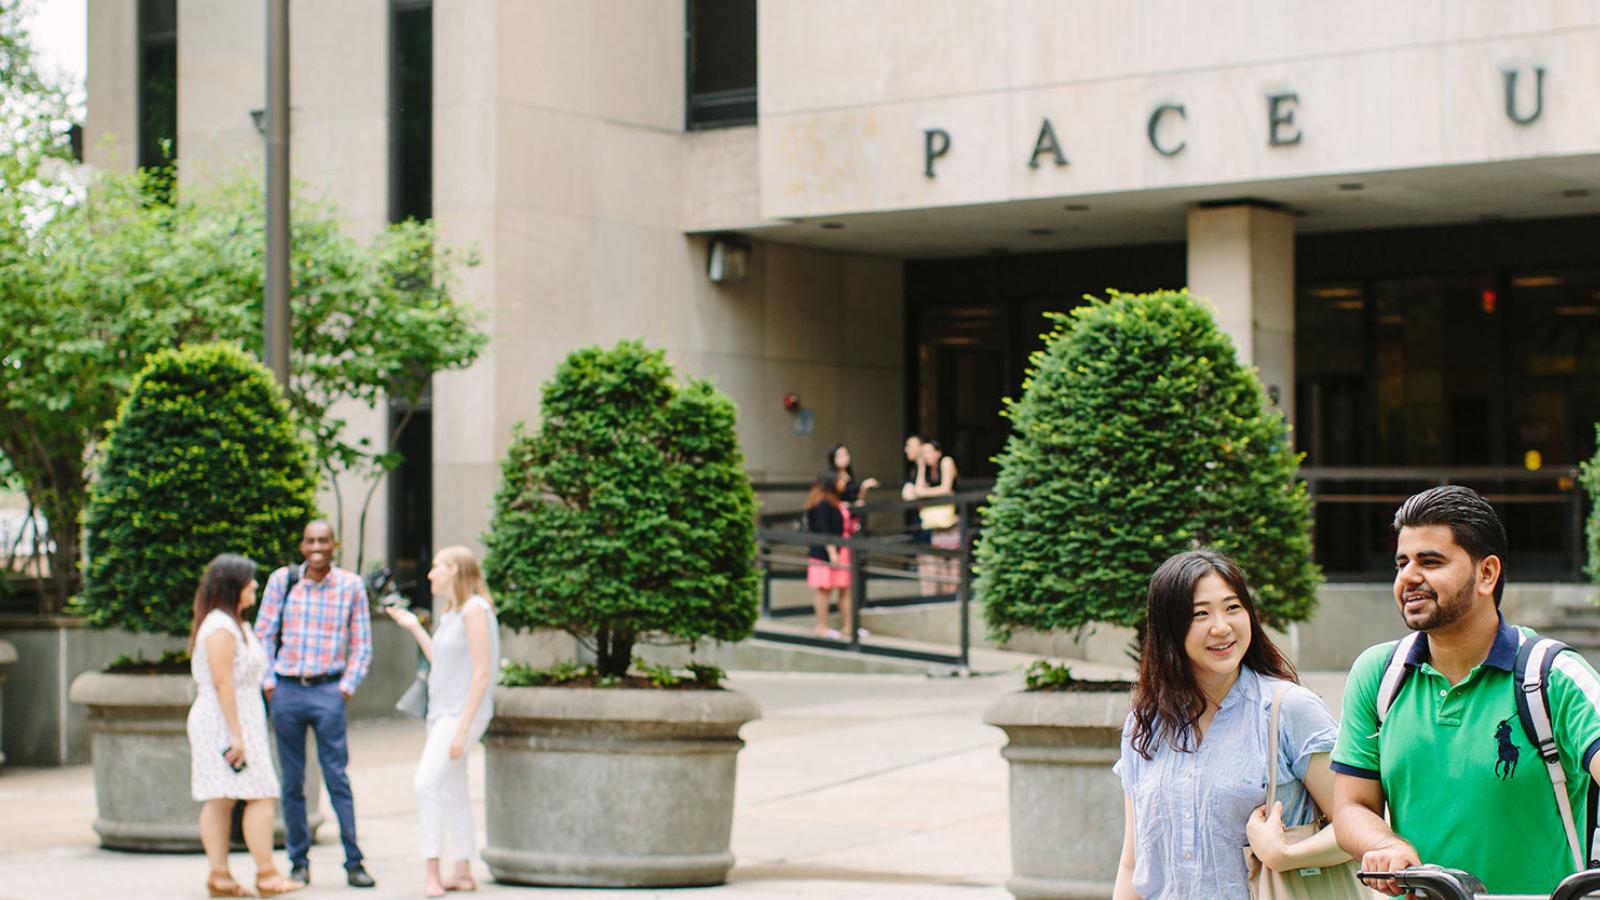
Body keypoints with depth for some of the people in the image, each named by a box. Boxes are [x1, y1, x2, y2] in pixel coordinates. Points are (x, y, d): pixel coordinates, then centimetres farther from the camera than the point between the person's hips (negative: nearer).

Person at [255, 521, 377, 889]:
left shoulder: (351, 586, 1)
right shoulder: (282, 580, 3)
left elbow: (362, 644, 6)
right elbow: (263, 634, 8)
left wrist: (347, 687, -3)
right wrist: (268, 682, 1)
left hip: (328, 692, -1)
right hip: (286, 691, 2)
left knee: (337, 778, -4)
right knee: (292, 782, 6)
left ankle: (353, 862, 0)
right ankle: (298, 862, 14)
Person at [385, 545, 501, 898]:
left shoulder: (474, 610, -13)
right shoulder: (450, 614, 14)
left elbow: (482, 672, -17)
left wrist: (463, 728, -20)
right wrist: (414, 627, 19)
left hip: (463, 712, -9)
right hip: (442, 711, 10)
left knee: (427, 783, -19)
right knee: (452, 793, 11)